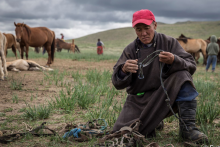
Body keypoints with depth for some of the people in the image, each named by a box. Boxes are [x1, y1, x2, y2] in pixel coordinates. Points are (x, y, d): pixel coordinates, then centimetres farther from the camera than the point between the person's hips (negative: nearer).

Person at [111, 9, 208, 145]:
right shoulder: (130, 50, 0)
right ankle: (155, 121, 17)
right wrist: (123, 70, -32)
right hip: (139, 100, 2)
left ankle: (188, 128, -24)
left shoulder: (169, 42, -1)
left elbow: (191, 66, -10)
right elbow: (117, 84, -7)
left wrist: (174, 61, -33)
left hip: (164, 95, -1)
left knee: (182, 75, -26)